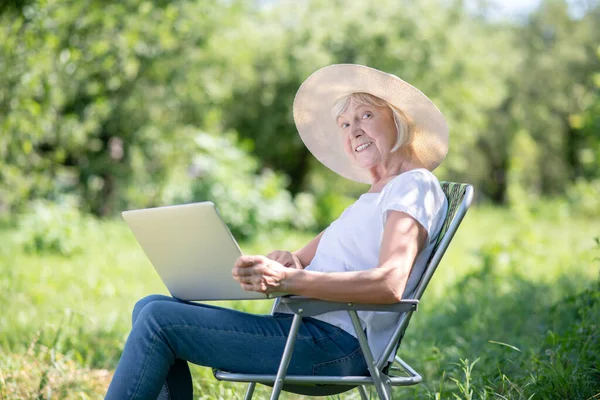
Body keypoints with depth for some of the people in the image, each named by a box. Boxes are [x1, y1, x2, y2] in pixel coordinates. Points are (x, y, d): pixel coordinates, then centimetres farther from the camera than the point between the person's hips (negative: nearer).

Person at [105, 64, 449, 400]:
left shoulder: (414, 186, -4)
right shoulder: (372, 198, 26)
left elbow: (390, 284, -22)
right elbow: (305, 258, 21)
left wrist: (287, 280, -32)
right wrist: (287, 260, -6)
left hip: (336, 342, -10)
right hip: (305, 329, 10)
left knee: (158, 320, -15)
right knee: (150, 307, 7)